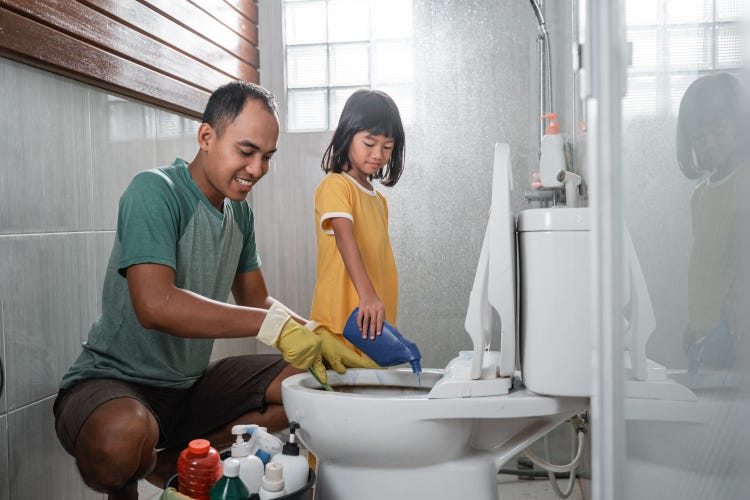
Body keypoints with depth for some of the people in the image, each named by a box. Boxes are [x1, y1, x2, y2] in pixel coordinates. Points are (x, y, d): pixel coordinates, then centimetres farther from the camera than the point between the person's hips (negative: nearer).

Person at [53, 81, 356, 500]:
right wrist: (276, 325, -34)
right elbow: (155, 304, -33)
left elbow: (255, 300, 11)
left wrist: (318, 338, -9)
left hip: (191, 383, 8)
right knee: (124, 433, -40)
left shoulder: (240, 211, 5)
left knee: (310, 378, 0)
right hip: (114, 383, -7)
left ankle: (173, 461, 0)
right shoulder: (155, 191, -19)